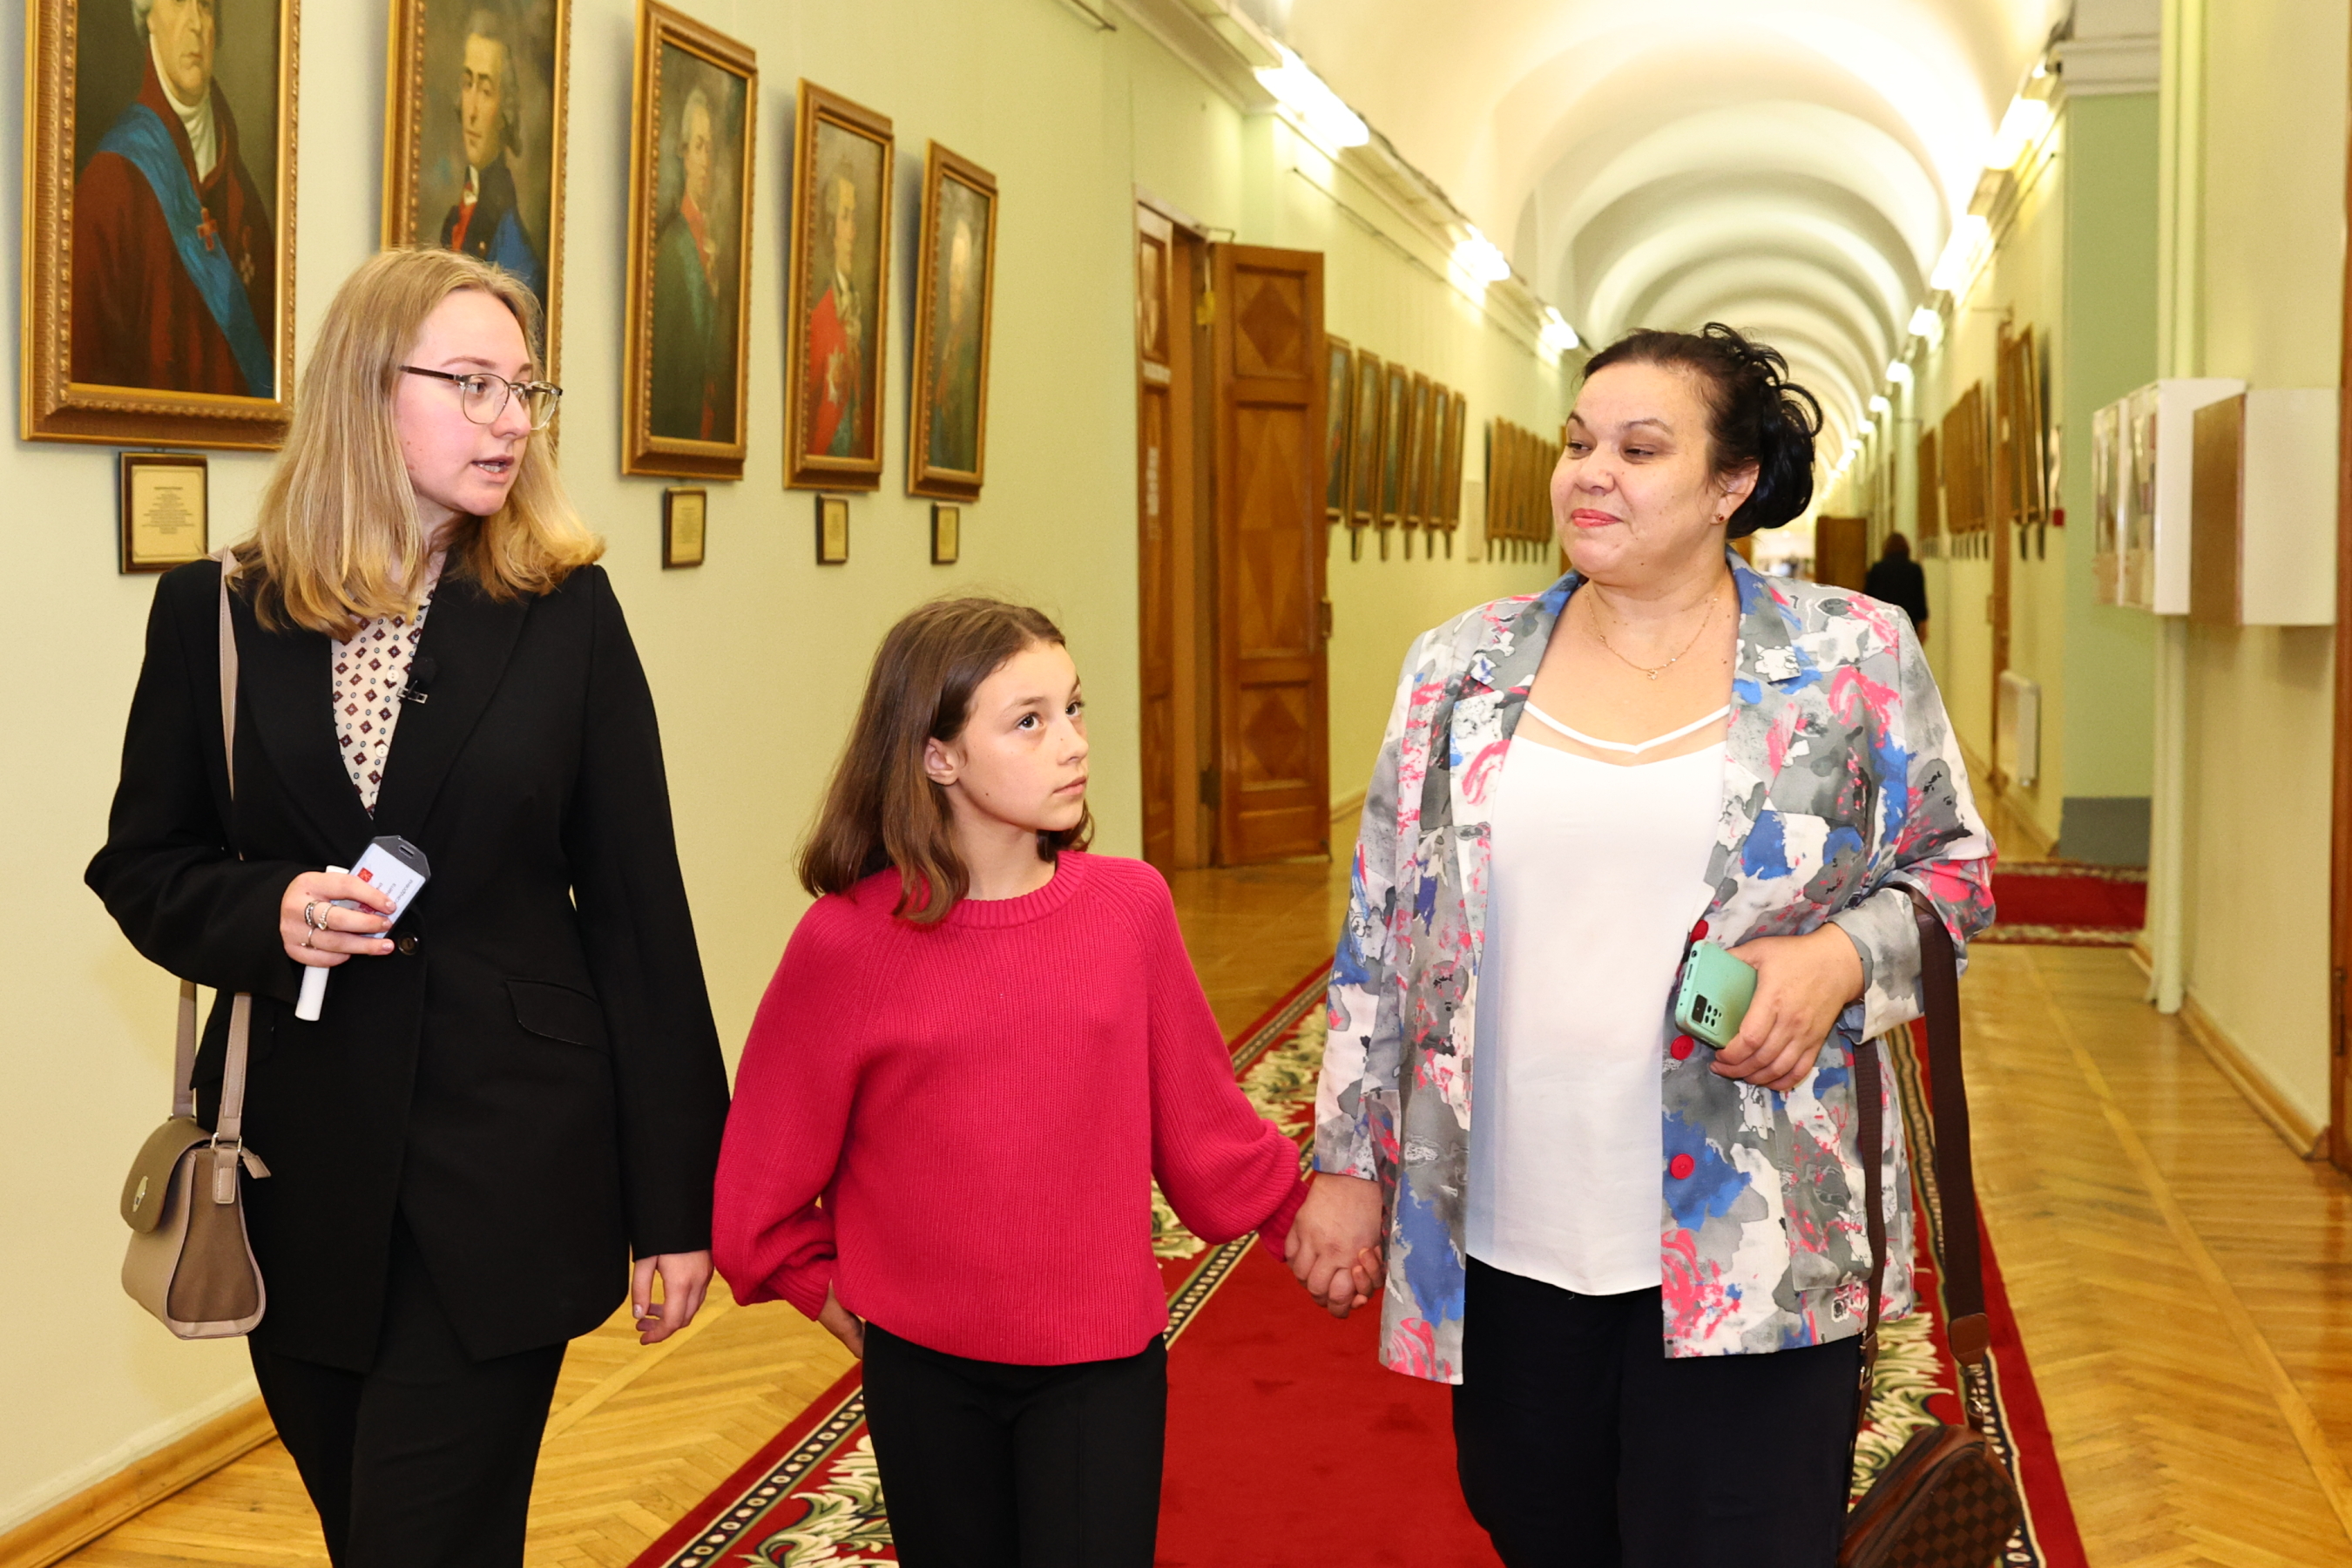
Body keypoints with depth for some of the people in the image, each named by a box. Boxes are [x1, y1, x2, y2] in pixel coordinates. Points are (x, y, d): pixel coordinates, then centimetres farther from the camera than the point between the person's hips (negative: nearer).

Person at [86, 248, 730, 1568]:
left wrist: (675, 1198, -4)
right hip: (301, 1168, 2)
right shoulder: (217, 613, 1)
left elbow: (637, 907, -3)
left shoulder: (565, 609, -3)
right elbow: (141, 865, 9)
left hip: (509, 1163, -2)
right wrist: (268, 913, -15)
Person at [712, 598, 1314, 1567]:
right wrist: (818, 1284, 9)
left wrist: (1293, 1219, 12)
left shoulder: (1129, 904, -7)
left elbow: (1199, 1112, 4)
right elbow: (768, 1155, 0)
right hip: (925, 1369, 0)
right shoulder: (847, 939, -13)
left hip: (1102, 1360, 0)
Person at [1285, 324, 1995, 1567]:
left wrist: (1839, 958, -14)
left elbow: (1952, 867, 7)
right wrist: (1350, 1162, 8)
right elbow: (1380, 930, 9)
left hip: (1749, 1255, -2)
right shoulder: (1460, 667, 6)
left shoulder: (1855, 657, 0)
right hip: (1505, 1242, 2)